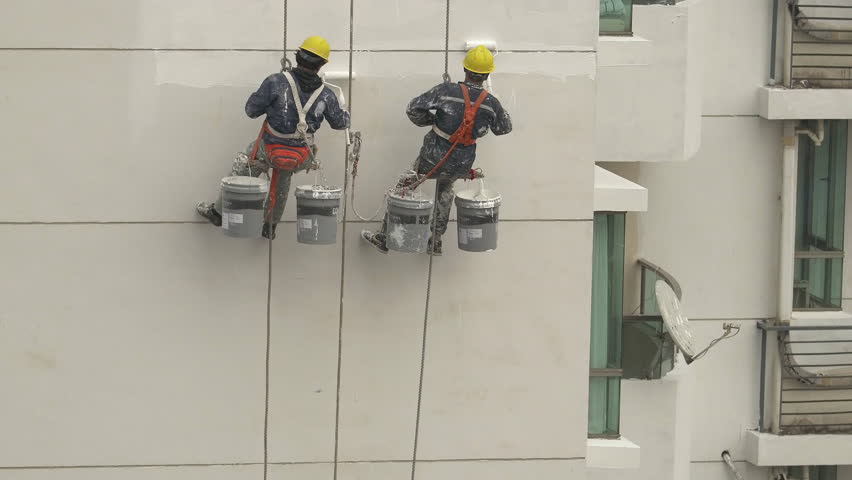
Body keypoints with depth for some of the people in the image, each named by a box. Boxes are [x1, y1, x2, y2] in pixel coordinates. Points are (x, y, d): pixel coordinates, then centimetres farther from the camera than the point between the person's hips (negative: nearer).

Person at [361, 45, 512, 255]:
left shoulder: (447, 91, -17)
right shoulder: (491, 103, -9)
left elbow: (414, 109, -16)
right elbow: (504, 128, 10)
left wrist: (431, 120, 3)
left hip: (433, 159, -3)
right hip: (461, 165, 3)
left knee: (403, 188, 17)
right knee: (445, 191, 34)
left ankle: (384, 237, 22)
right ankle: (436, 242, 36)